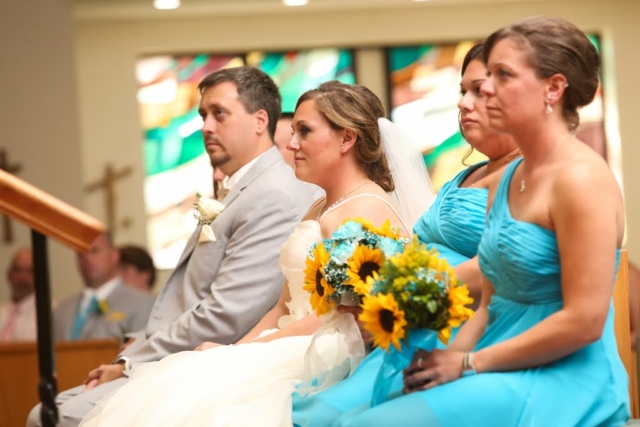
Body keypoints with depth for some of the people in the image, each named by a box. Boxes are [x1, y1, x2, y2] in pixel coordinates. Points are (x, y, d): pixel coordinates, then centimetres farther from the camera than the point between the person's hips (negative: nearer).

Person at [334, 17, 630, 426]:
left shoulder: (581, 177, -12)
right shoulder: (508, 180, 14)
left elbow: (584, 321, -17)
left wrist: (469, 363, -13)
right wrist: (449, 356, -4)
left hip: (561, 383, -8)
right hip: (506, 374, 8)